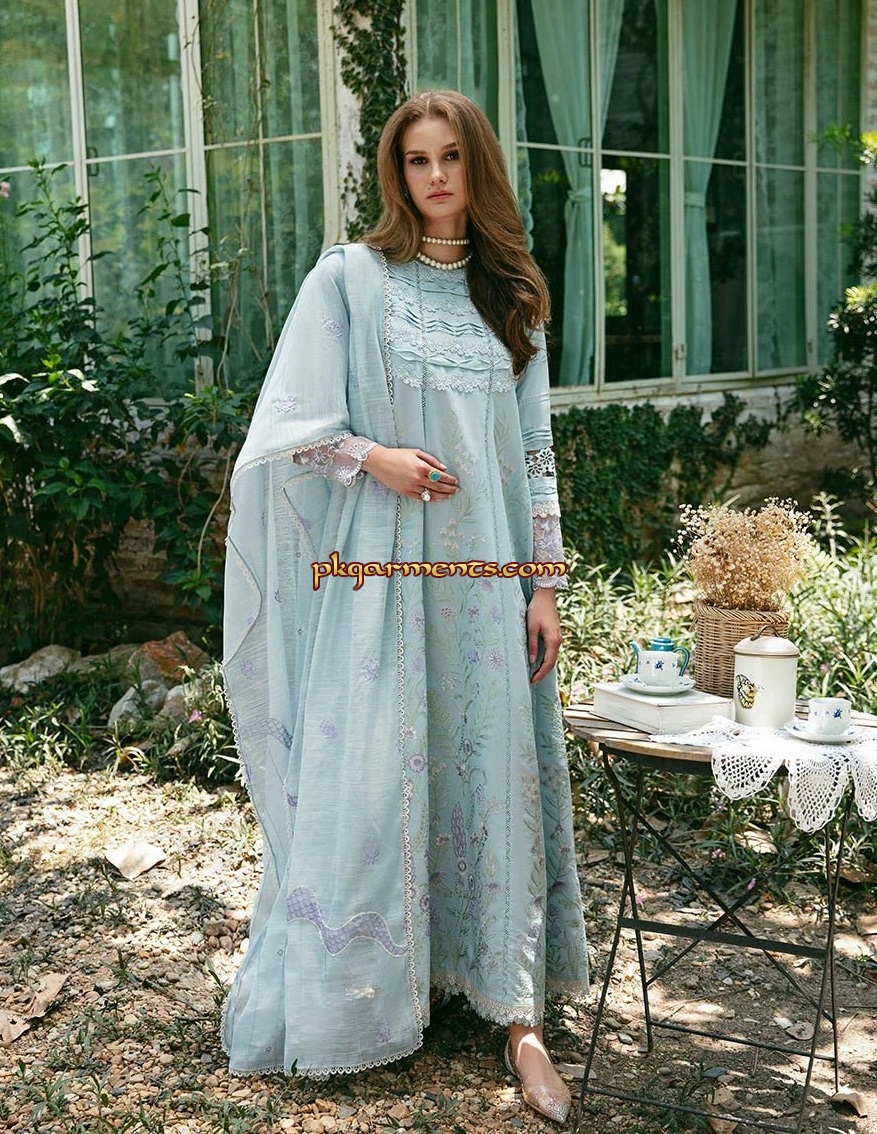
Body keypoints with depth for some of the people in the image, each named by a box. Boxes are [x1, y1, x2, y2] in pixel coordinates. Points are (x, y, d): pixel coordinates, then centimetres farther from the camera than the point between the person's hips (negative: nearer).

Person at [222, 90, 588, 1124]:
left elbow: (534, 450, 11)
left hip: (486, 580, 3)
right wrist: (374, 459, -16)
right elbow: (290, 428, 0)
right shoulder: (350, 279, 1)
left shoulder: (509, 297, 12)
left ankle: (518, 1011, 12)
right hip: (379, 574, -3)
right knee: (368, 780, -1)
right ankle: (344, 1002, 16)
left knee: (495, 779, 4)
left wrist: (545, 583, 6)